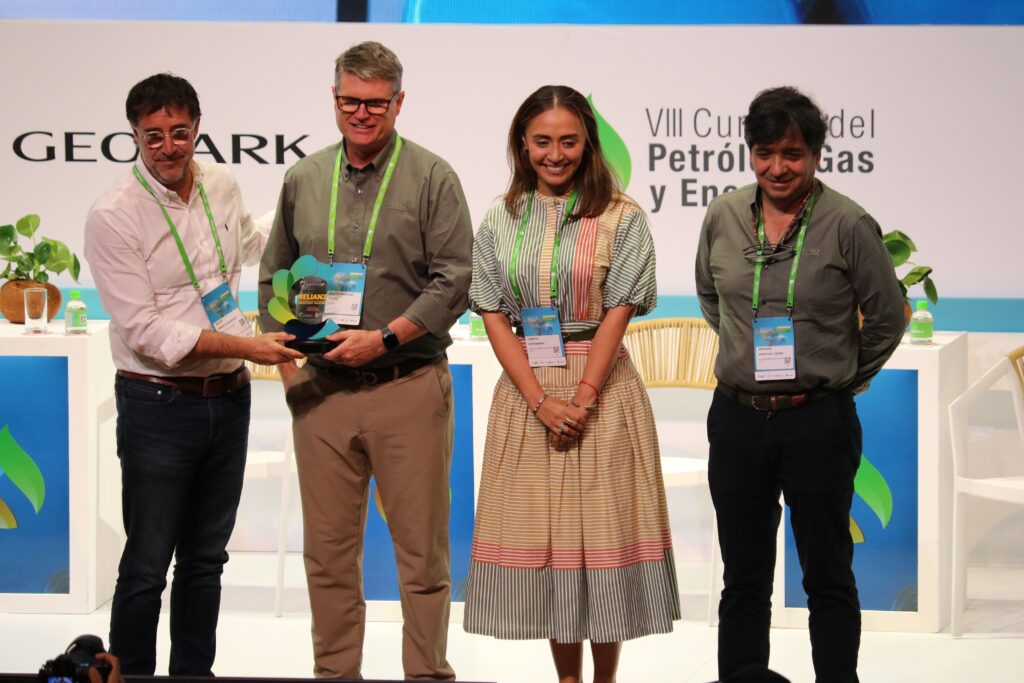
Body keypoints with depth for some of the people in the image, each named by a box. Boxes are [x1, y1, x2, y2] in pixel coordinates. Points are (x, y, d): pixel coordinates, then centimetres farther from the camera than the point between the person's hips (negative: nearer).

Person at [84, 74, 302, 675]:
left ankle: (195, 670, 27)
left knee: (206, 559, 15)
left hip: (229, 399, 6)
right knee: (147, 567, -1)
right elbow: (145, 331, -18)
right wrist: (245, 347, -21)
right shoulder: (114, 217, -14)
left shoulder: (223, 186, 6)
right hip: (158, 406, -6)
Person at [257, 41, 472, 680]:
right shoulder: (304, 179, 12)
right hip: (321, 386, 4)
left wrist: (385, 337, -14)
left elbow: (456, 280, -6)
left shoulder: (432, 178, -1)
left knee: (422, 546, 1)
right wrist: (286, 359, 7)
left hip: (409, 385, -3)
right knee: (328, 545, 8)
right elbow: (274, 278, 18)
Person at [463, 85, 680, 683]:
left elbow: (618, 312, -6)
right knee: (541, 532, 6)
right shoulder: (501, 222, 6)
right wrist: (543, 401, -10)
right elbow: (495, 316, 1)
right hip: (527, 391, 3)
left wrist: (581, 400, -13)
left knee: (602, 528, 0)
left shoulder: (621, 218, -1)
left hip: (602, 388, -3)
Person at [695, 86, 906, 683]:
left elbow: (887, 318, -1)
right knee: (744, 580, 12)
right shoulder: (723, 218, 3)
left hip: (819, 424, -3)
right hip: (737, 419, 4)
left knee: (828, 577, 7)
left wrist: (839, 382, 4)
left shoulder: (848, 225, -9)